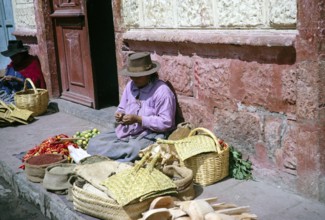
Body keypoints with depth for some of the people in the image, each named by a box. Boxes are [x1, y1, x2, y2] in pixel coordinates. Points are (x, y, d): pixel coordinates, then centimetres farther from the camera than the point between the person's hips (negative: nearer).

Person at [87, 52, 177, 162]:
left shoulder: (162, 91, -14)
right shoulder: (130, 85, 8)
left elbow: (166, 123, -19)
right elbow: (121, 108, 20)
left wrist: (138, 119, -22)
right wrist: (119, 114, -6)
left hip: (148, 137, -7)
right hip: (124, 133, 7)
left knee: (133, 151, -39)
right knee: (94, 143, -9)